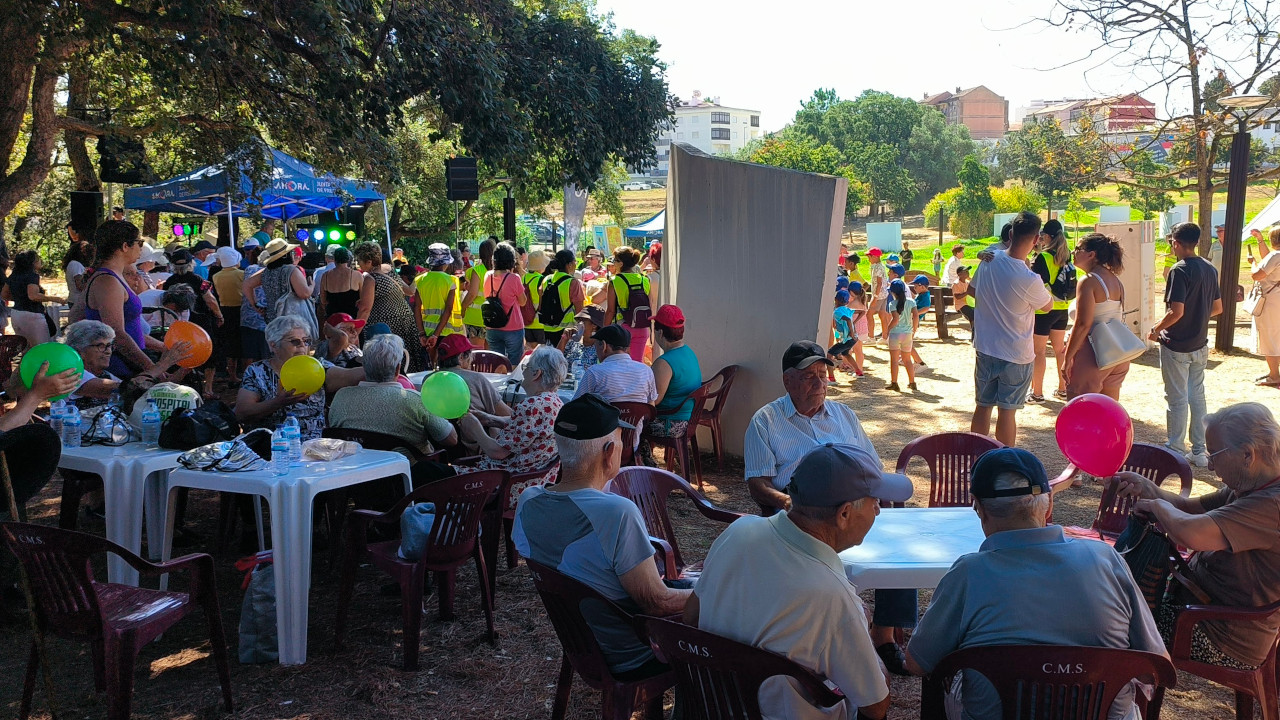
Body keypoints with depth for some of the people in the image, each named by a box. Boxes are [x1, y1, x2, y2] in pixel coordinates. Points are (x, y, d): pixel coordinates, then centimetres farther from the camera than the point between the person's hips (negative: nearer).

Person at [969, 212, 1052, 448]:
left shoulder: (989, 260, -7)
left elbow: (972, 289, 12)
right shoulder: (1029, 280, -23)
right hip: (1016, 355, -5)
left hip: (985, 349, 5)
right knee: (1007, 411, 2)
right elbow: (1048, 305, -2)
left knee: (983, 406, 14)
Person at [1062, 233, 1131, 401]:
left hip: (1093, 354, -9)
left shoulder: (1088, 282, -15)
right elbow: (1119, 318, 15)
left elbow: (1083, 325, -20)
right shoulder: (1115, 281, 11)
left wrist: (1068, 358, -16)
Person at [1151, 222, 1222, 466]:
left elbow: (1176, 311, -24)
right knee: (1197, 396, 14)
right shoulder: (1210, 270, 5)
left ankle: (1176, 452, 10)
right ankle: (1199, 451, 19)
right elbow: (1218, 308, 12)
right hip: (1200, 345, 7)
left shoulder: (1179, 271, -19)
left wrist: (1156, 329, -10)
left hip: (1176, 346, -7)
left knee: (1177, 400, 2)